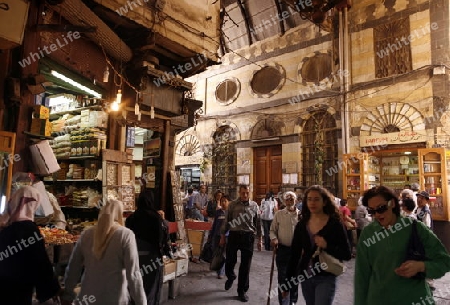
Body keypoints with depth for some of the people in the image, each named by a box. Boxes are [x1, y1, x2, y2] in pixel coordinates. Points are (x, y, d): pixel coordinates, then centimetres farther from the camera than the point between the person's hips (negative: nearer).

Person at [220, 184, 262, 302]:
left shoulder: (254, 205, 3)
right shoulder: (232, 205, 0)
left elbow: (258, 223, 8)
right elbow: (227, 221, 3)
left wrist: (259, 239, 8)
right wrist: (222, 236, 4)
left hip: (248, 237, 1)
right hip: (234, 235, 0)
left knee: (245, 265, 6)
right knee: (230, 261, 9)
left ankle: (242, 290, 24)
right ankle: (230, 277, 44)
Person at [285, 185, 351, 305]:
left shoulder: (335, 224, -9)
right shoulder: (301, 225, 1)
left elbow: (347, 255, -8)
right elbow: (294, 254, 5)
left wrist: (327, 246, -25)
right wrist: (288, 280, 5)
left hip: (326, 278, -4)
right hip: (305, 277, 4)